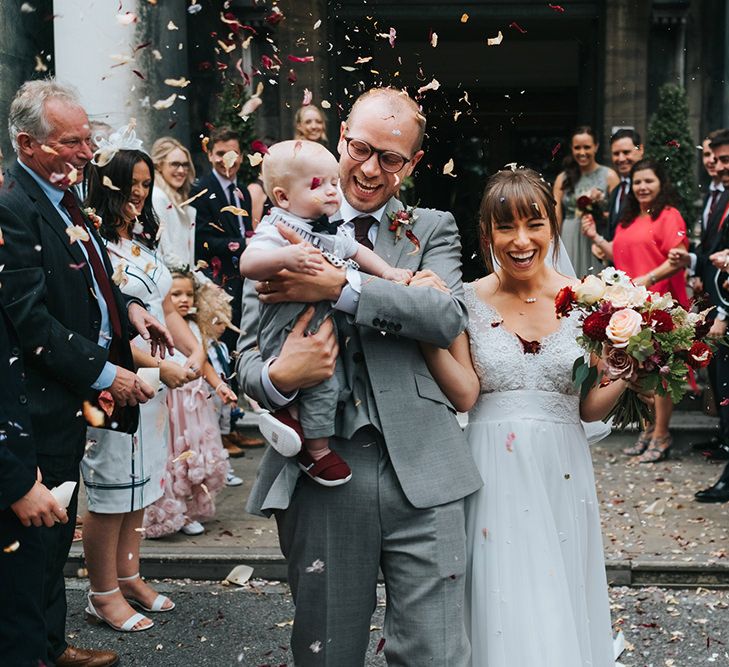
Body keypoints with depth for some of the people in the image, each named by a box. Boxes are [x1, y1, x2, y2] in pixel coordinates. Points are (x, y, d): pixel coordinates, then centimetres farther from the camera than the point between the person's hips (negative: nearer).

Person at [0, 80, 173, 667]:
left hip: (78, 394, 9)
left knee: (56, 528, 18)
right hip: (48, 400, -9)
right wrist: (103, 373, -20)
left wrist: (129, 308, 7)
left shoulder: (62, 196, 10)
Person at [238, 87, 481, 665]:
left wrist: (339, 286, -19)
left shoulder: (433, 230, 10)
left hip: (421, 473, 0)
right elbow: (249, 356, 6)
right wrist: (279, 379, -18)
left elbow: (448, 317, -10)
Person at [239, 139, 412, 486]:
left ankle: (288, 414, 17)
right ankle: (317, 451, -1)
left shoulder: (333, 231, 10)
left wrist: (387, 272, 16)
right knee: (323, 379, -16)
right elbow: (248, 263, -33)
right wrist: (287, 257, -48)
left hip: (323, 331, 9)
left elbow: (355, 250, 29)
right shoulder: (276, 230, -17)